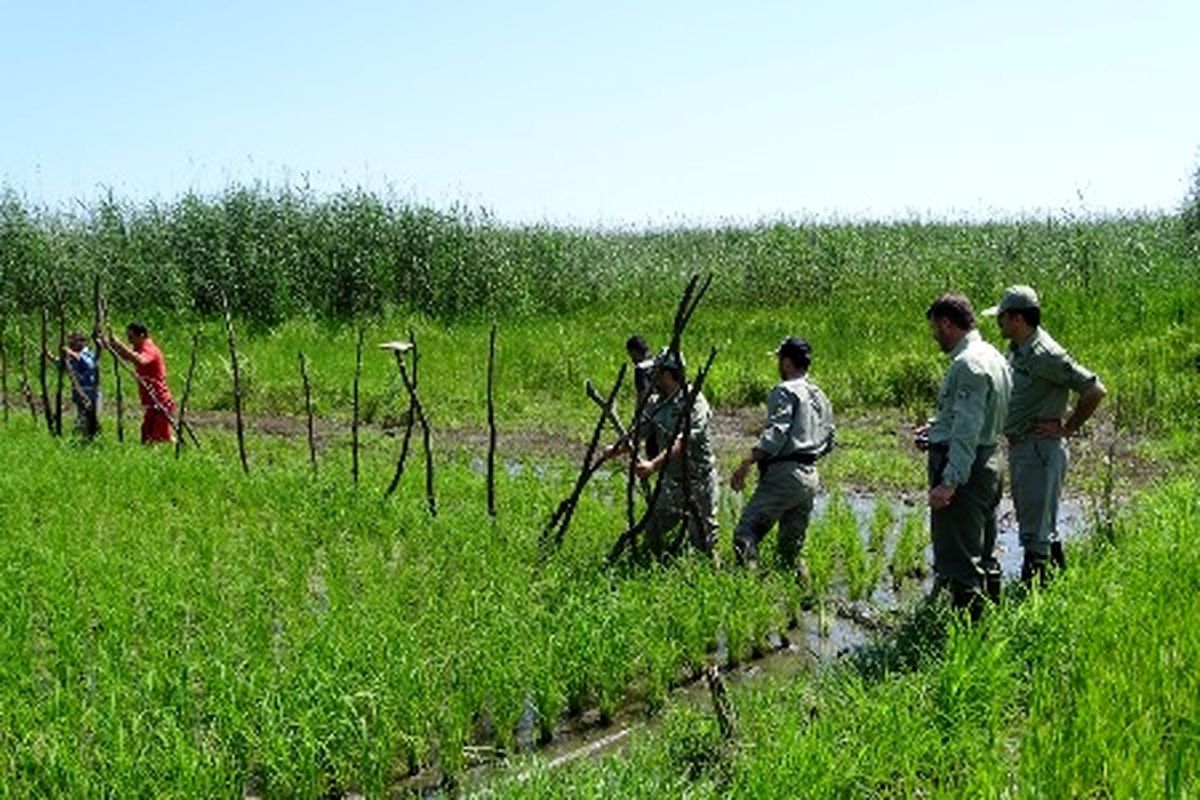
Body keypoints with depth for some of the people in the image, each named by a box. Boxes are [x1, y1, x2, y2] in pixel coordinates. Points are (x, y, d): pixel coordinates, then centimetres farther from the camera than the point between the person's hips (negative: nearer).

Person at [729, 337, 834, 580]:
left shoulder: (785, 390, -6)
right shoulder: (821, 397, 20)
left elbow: (776, 434, -18)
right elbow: (829, 442, 22)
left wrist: (745, 464, -20)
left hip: (784, 475, -9)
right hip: (811, 477, 9)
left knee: (746, 533, -14)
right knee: (792, 546, 16)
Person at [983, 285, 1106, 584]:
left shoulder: (1046, 355, -19)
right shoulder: (1016, 351, 10)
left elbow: (1095, 390, -20)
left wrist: (1067, 428, -13)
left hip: (1041, 449, -10)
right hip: (1019, 448, 10)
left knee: (1035, 529, -4)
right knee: (1042, 525, 19)